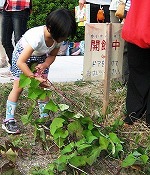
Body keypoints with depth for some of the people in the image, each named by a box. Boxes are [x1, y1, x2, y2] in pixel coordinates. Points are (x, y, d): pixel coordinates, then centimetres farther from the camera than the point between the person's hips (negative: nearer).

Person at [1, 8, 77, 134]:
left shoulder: (58, 37, -23)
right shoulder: (37, 37, -43)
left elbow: (52, 55, -4)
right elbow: (20, 62, -40)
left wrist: (45, 65, -24)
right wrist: (35, 77, -38)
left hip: (40, 57, 5)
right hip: (22, 54, -5)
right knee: (18, 88, -5)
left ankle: (44, 117, 11)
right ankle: (8, 121, 4)